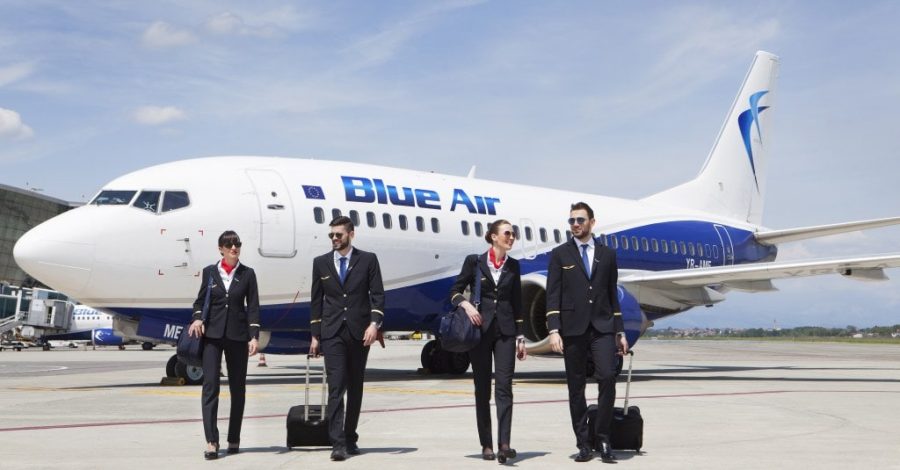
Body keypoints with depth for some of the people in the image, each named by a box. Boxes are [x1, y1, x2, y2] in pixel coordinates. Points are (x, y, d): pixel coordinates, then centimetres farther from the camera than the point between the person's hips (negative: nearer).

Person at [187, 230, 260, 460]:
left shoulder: (247, 274, 4)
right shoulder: (209, 272, 6)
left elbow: (253, 307, 1)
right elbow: (200, 300, 13)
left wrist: (254, 336, -8)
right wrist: (197, 318, -7)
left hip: (237, 335, 0)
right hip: (212, 334, 0)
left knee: (237, 387, 7)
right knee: (210, 385, -9)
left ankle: (234, 439, 19)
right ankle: (211, 441, -9)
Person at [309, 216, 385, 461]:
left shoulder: (368, 260, 4)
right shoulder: (321, 262, 9)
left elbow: (377, 294, 0)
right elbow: (316, 300, 10)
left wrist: (374, 323, -14)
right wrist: (314, 335, 7)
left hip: (359, 331, 0)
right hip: (332, 333, 0)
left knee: (355, 387, 8)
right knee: (336, 387, -8)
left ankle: (350, 438, 19)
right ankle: (338, 443, -11)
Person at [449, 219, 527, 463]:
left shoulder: (513, 265, 9)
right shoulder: (474, 261, 0)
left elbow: (517, 303, 12)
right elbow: (455, 291, 5)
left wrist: (520, 337, 9)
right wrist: (466, 305, -16)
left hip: (505, 330, 2)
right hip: (479, 330, -1)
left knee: (504, 386, -9)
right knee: (482, 388, 4)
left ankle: (504, 444, -15)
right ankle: (486, 445, 12)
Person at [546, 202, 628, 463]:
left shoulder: (607, 255, 13)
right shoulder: (559, 254, 7)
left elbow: (612, 294, 15)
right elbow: (553, 295, 1)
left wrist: (619, 332, 11)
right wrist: (553, 330, -10)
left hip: (602, 328, 1)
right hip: (573, 329, -1)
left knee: (607, 377, -14)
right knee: (576, 388, 2)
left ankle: (603, 438, -1)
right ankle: (583, 444, 10)